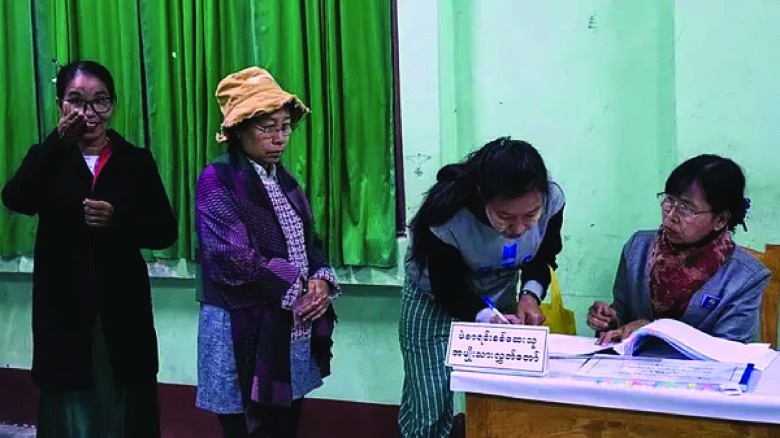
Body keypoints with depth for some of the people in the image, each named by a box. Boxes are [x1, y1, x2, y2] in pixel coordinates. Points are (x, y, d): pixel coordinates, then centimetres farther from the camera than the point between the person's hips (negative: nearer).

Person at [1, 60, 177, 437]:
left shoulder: (135, 160, 3)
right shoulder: (48, 158, 3)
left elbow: (166, 232, -1)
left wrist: (117, 219, -18)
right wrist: (60, 141, -27)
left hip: (122, 312, 0)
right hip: (64, 312, 0)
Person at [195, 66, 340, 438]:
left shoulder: (285, 181, 13)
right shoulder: (217, 180, -11)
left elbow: (311, 244, 13)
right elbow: (234, 260, -19)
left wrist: (321, 280, -8)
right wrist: (295, 291, -13)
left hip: (293, 331, 7)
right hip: (244, 335, -7)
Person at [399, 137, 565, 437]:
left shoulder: (552, 200, -26)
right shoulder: (446, 216, -37)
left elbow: (542, 260, -5)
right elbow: (450, 291, -22)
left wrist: (531, 295, -24)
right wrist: (487, 319, -39)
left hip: (500, 300, 3)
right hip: (436, 303, -3)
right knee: (431, 412, -7)